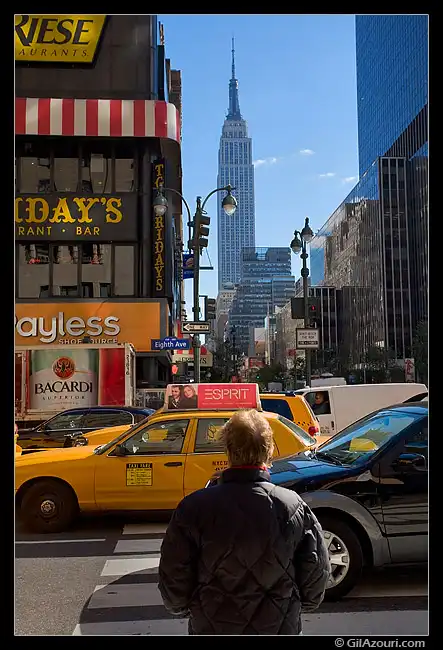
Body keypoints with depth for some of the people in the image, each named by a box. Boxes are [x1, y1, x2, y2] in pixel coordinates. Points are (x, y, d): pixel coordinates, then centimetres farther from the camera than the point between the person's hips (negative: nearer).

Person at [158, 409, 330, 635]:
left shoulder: (193, 508, -18)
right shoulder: (295, 508, -14)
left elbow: (173, 578, -10)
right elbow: (316, 574, -5)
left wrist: (182, 608, 10)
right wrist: (296, 607, 14)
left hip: (213, 627, -1)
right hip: (279, 626, 1)